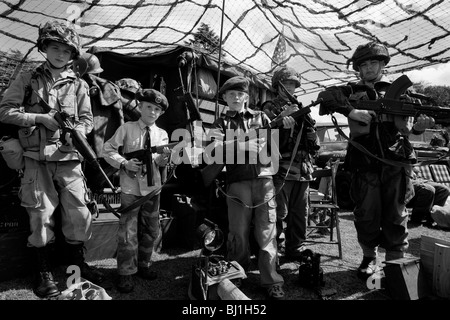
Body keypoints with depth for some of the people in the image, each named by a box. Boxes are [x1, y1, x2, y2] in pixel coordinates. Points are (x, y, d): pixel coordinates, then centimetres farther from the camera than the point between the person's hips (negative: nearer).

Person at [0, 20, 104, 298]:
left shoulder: (79, 85, 10)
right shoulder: (28, 79, 7)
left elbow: (87, 119, 7)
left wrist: (75, 131, -14)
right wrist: (41, 118, -11)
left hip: (69, 159, 1)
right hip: (37, 159, -1)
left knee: (79, 212, 3)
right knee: (41, 215, 3)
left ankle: (77, 262, 24)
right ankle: (44, 272, 20)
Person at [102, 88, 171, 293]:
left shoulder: (162, 134, 5)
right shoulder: (127, 128, -3)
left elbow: (160, 164, 0)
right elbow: (108, 149, -2)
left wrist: (163, 158, -23)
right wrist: (124, 163, -16)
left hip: (152, 187, 4)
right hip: (131, 187, -4)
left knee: (151, 230, 14)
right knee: (128, 233, 0)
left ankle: (143, 265, 33)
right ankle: (126, 273, 16)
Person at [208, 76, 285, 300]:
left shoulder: (261, 117, 18)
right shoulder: (221, 123, 13)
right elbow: (216, 147, -6)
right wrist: (244, 144, -15)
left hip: (264, 179, 1)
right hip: (237, 182, -1)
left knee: (267, 232, 0)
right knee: (238, 233, 4)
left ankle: (272, 282, 9)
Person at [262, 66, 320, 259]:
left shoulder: (300, 108, 23)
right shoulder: (270, 107, 6)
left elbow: (313, 142, 26)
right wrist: (282, 117, -22)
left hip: (302, 169, 6)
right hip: (280, 168, -6)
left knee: (300, 212, 11)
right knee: (279, 212, -6)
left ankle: (295, 248, 24)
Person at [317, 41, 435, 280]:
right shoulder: (352, 91, 11)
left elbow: (406, 125, 5)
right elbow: (325, 95, -5)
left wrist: (419, 125, -18)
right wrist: (350, 110, -17)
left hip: (396, 163, 1)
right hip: (365, 164, 0)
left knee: (395, 216, 6)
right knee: (366, 215, 6)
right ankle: (369, 258, 24)